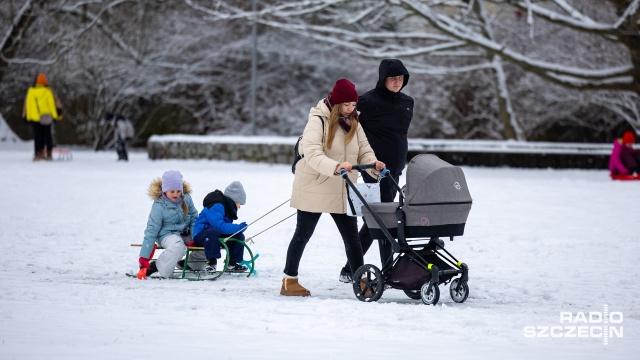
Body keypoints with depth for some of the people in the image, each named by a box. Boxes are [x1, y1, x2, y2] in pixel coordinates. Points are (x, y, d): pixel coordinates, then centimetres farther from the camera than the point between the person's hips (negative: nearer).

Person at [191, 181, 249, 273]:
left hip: (218, 235, 10)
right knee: (213, 232, -42)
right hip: (201, 234, -10)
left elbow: (226, 226, 19)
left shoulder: (227, 207, 13)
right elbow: (219, 226, -31)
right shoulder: (216, 207, -21)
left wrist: (239, 228, 0)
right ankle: (211, 262, -36)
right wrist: (238, 227, -26)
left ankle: (232, 263, 3)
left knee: (239, 236, -2)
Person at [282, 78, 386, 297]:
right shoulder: (318, 121, -15)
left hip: (342, 191, 6)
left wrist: (372, 164, -18)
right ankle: (289, 281, 14)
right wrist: (335, 167, -42)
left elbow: (364, 150, 5)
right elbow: (313, 155, -26)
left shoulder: (353, 123, 8)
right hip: (314, 189, -6)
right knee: (303, 235, 4)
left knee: (352, 236, 6)